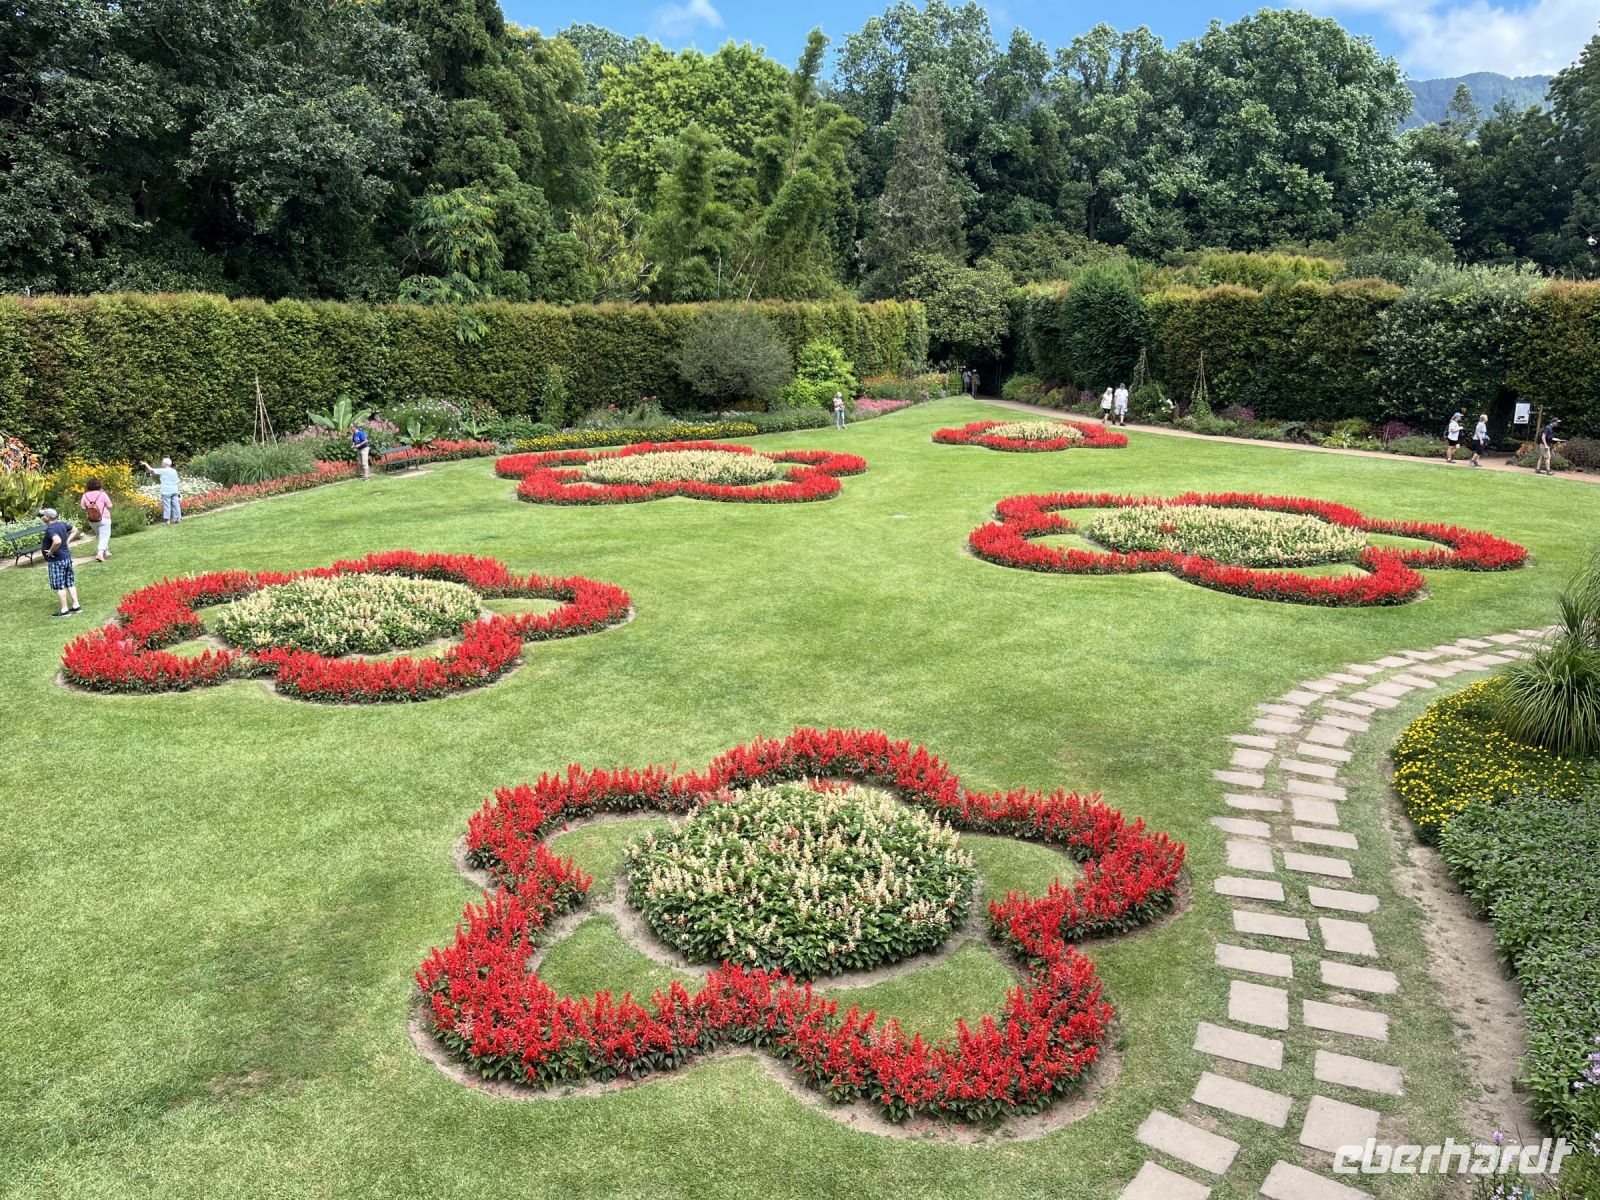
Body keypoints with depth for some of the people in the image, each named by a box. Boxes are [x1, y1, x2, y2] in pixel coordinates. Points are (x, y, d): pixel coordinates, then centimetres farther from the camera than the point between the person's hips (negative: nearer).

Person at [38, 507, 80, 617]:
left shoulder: (50, 529, -22)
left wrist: (51, 551, -23)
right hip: (67, 557, 9)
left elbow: (57, 541, -40)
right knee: (70, 583, 15)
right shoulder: (62, 524, 4)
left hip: (56, 561, -9)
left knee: (59, 586, 1)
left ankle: (64, 610, 7)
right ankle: (76, 605, 20)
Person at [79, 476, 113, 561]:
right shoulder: (102, 494, -14)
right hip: (104, 519, -5)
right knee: (104, 537, -1)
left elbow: (83, 507, 1)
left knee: (101, 536, 24)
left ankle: (106, 551, 34)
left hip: (92, 520, 5)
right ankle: (100, 553, -16)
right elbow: (109, 506, -9)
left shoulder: (85, 495, -3)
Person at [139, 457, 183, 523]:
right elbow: (177, 480, 14)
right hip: (174, 490, 6)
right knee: (175, 504, 7)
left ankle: (166, 520, -3)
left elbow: (151, 470, -3)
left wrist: (145, 464, 11)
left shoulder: (163, 471, -8)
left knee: (166, 505, -4)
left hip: (166, 492, -6)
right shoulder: (174, 471, 10)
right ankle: (178, 518, 8)